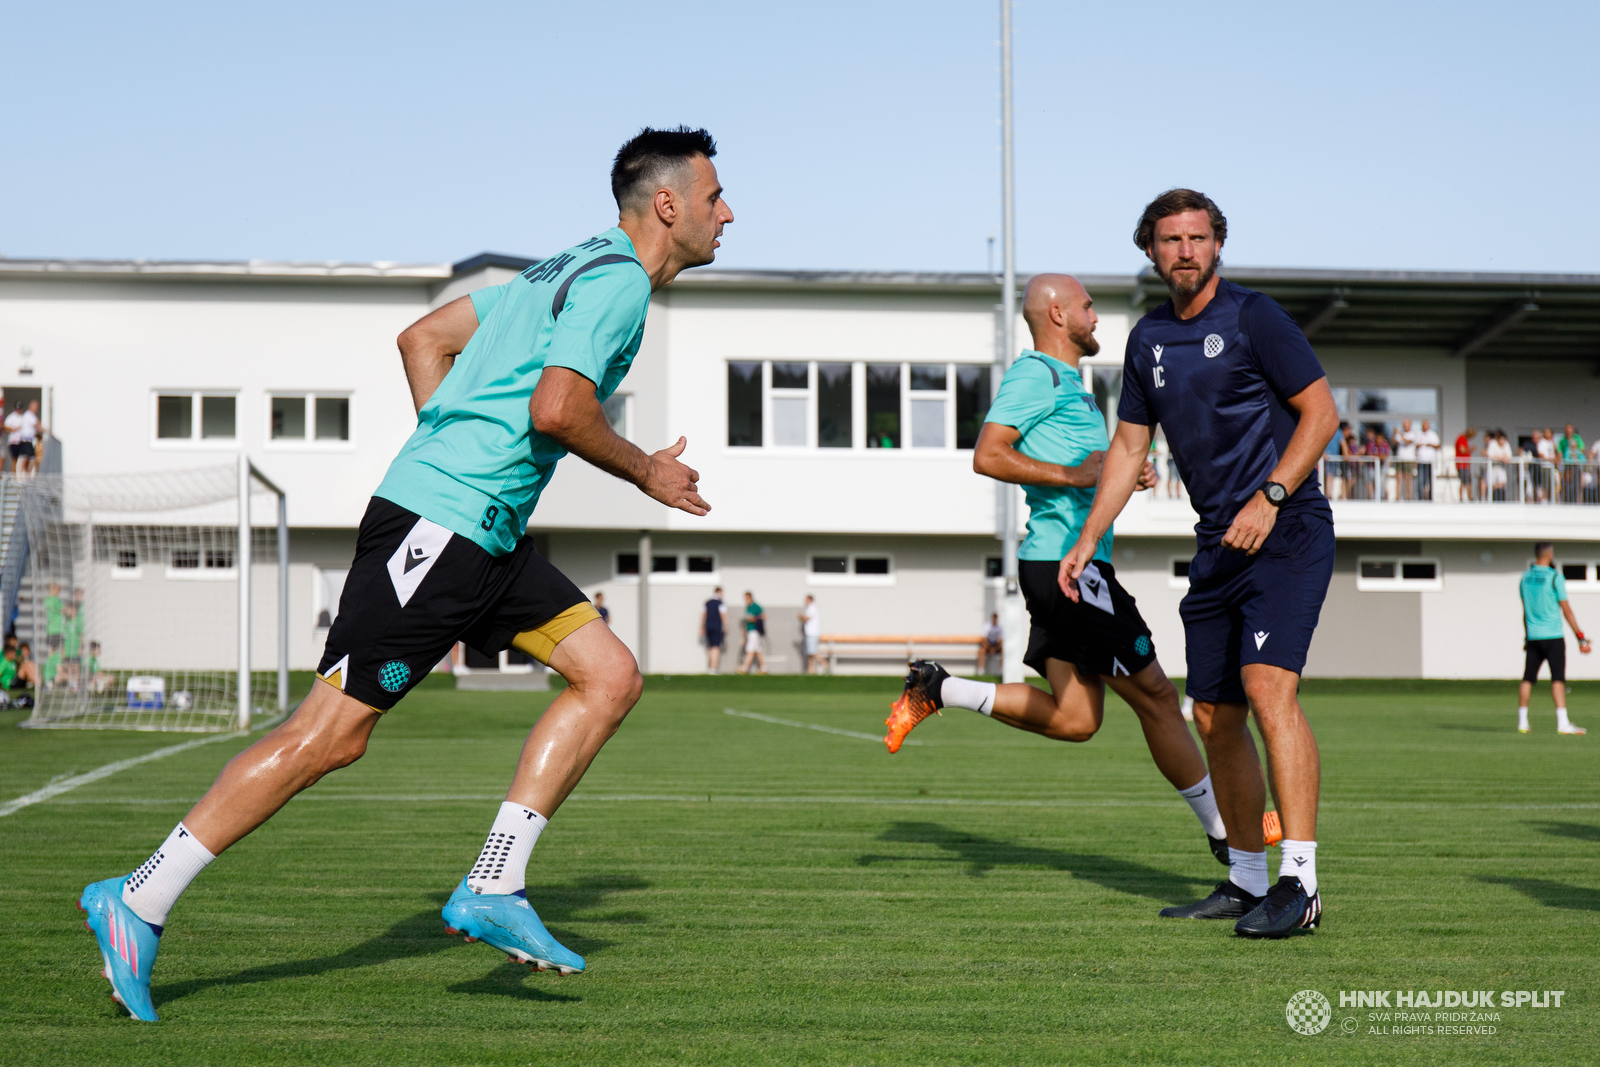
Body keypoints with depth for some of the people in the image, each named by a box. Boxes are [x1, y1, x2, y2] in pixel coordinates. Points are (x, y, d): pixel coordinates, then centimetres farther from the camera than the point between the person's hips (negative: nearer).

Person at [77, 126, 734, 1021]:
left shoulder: (574, 270, 21)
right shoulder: (619, 282, -9)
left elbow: (424, 338, 22)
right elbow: (555, 408, -23)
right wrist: (646, 474, -7)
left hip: (485, 539, 10)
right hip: (437, 527, -10)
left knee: (611, 675, 4)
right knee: (333, 733, -8)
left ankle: (494, 888, 3)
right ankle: (139, 904, 0)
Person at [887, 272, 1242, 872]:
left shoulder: (1066, 381, 23)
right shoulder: (1035, 373, -8)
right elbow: (988, 456, -18)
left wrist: (1126, 474, 15)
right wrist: (1074, 473, -20)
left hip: (1068, 564, 10)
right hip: (1066, 561, -10)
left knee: (1073, 719, 8)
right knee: (1156, 697, -3)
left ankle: (936, 691, 12)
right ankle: (1224, 831, 5)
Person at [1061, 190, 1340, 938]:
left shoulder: (1252, 316, -6)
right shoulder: (1148, 339, 13)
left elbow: (1321, 412, -7)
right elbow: (1128, 445, 20)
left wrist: (1270, 498, -17)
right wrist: (1086, 541, 13)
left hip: (1287, 532, -7)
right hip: (1218, 546, 7)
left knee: (1269, 688, -22)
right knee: (1214, 719, 8)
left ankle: (1300, 886, -24)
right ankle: (1246, 883, 21)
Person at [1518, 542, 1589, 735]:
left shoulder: (1525, 577, 8)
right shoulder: (1555, 577, -9)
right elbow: (1566, 610, -8)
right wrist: (1580, 638, -3)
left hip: (1533, 637, 5)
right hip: (1553, 636, -5)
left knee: (1527, 679, 9)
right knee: (1558, 679, -7)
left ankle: (1522, 722, 11)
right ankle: (1562, 723, -15)